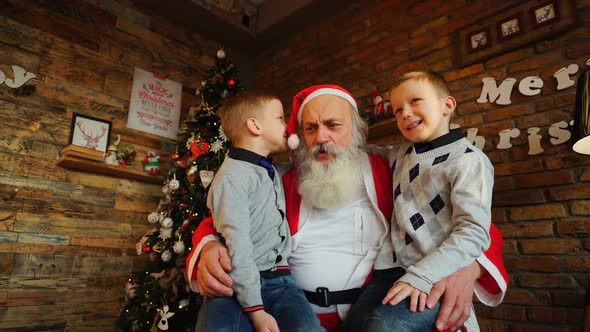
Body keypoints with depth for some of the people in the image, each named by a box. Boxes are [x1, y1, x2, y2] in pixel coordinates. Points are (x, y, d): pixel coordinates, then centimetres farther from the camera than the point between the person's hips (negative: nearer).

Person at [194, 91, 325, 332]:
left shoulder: (273, 172, 17)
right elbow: (237, 246, -15)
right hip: (240, 284, -5)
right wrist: (255, 308, -17)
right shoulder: (233, 176, -8)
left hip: (279, 280, 6)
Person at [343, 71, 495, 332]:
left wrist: (421, 277, -23)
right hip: (396, 268, 6)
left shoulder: (468, 161, -7)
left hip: (438, 274, -5)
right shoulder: (399, 154, 13)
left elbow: (473, 233, -16)